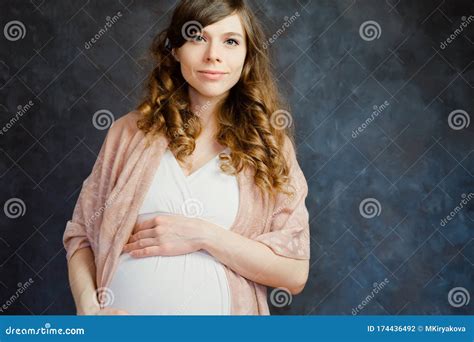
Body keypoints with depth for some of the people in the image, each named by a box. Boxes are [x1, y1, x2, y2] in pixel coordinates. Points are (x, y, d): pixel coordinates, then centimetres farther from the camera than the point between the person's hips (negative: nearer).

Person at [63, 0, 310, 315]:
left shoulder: (269, 144, -3)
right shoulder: (130, 132, -1)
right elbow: (81, 234, 2)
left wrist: (204, 236, -17)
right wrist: (90, 308, -14)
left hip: (219, 310, 0)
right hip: (120, 311, 1)